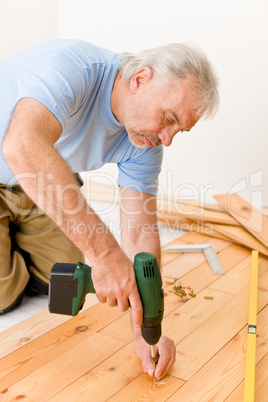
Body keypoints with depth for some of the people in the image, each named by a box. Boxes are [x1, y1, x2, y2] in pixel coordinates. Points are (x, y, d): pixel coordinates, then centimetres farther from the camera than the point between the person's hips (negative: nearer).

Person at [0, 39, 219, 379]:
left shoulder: (146, 142, -15)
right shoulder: (69, 65, -37)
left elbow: (140, 231, -15)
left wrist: (146, 328, -23)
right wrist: (104, 251, -57)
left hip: (42, 186, 6)